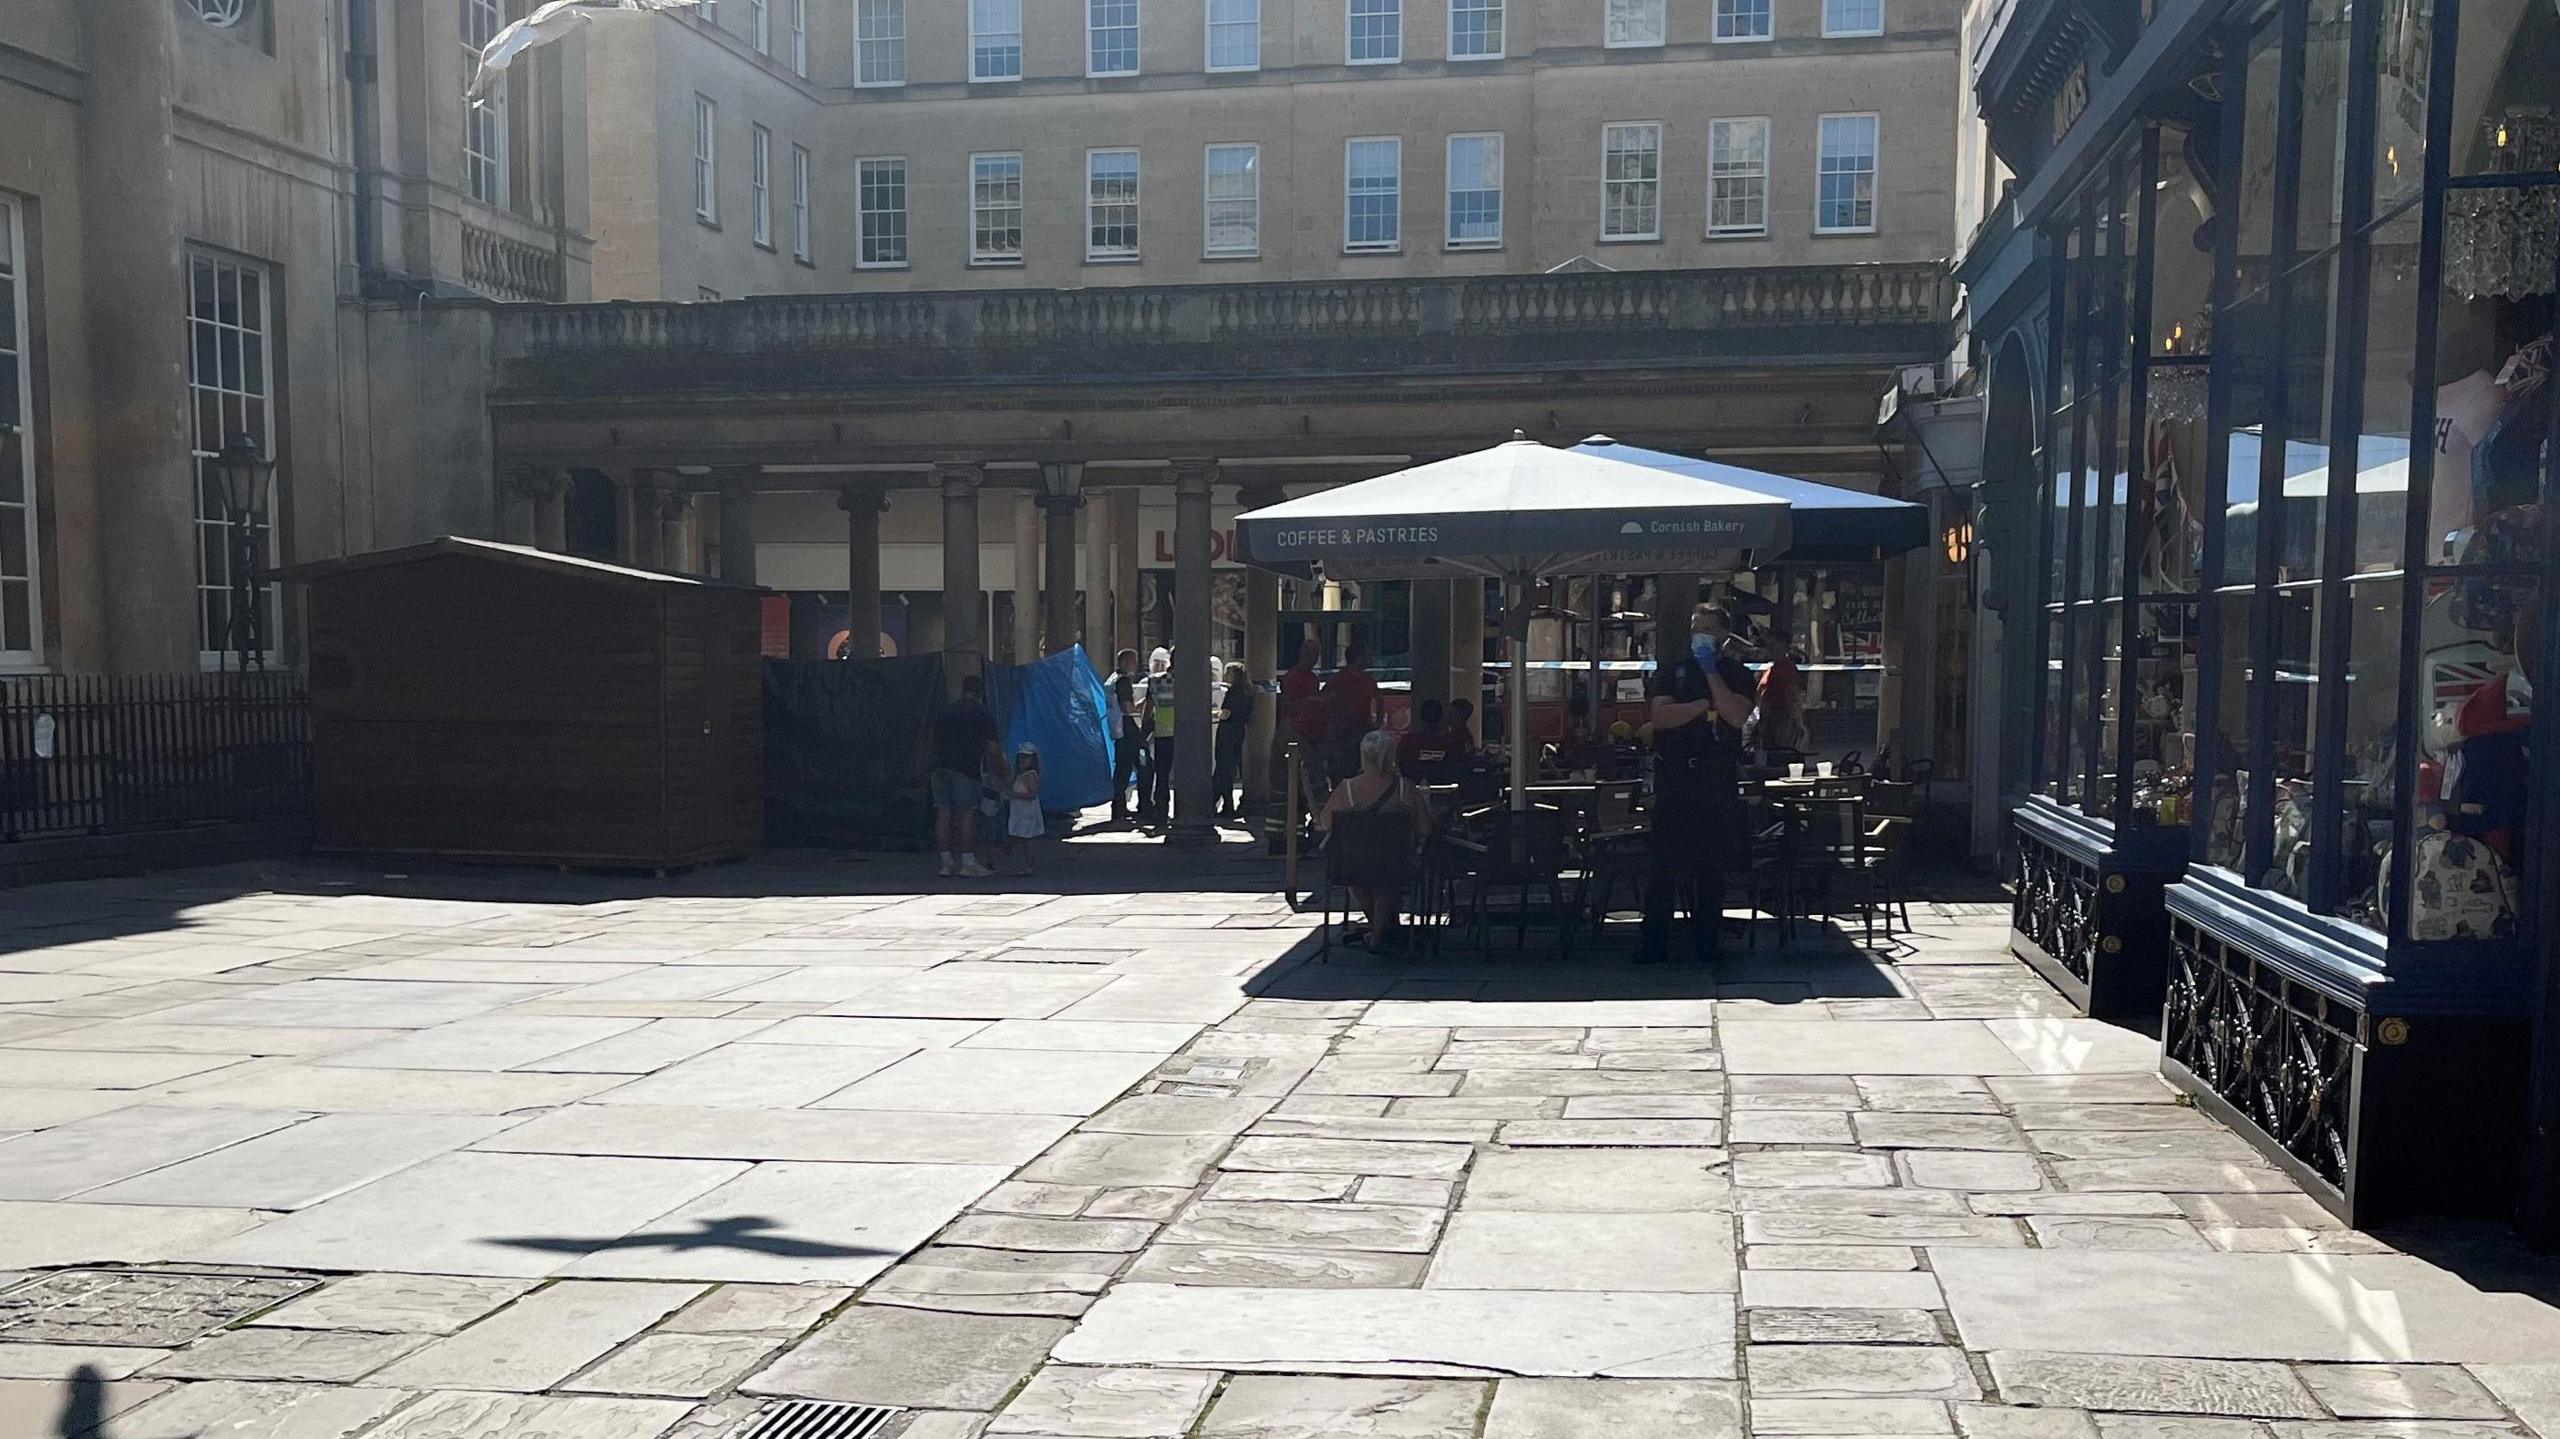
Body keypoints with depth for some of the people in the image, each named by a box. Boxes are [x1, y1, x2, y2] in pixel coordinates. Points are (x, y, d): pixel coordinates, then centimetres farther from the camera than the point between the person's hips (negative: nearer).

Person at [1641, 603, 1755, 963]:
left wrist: (1711, 672, -11)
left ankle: (1707, 940, 13)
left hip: (1718, 779, 0)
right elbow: (1660, 716, -4)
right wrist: (1705, 704, -8)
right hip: (1673, 775, 0)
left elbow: (1737, 716, -10)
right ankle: (1654, 943, -2)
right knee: (1663, 864, -4)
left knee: (1712, 865, 4)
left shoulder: (1736, 674, 8)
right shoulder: (1672, 671, 11)